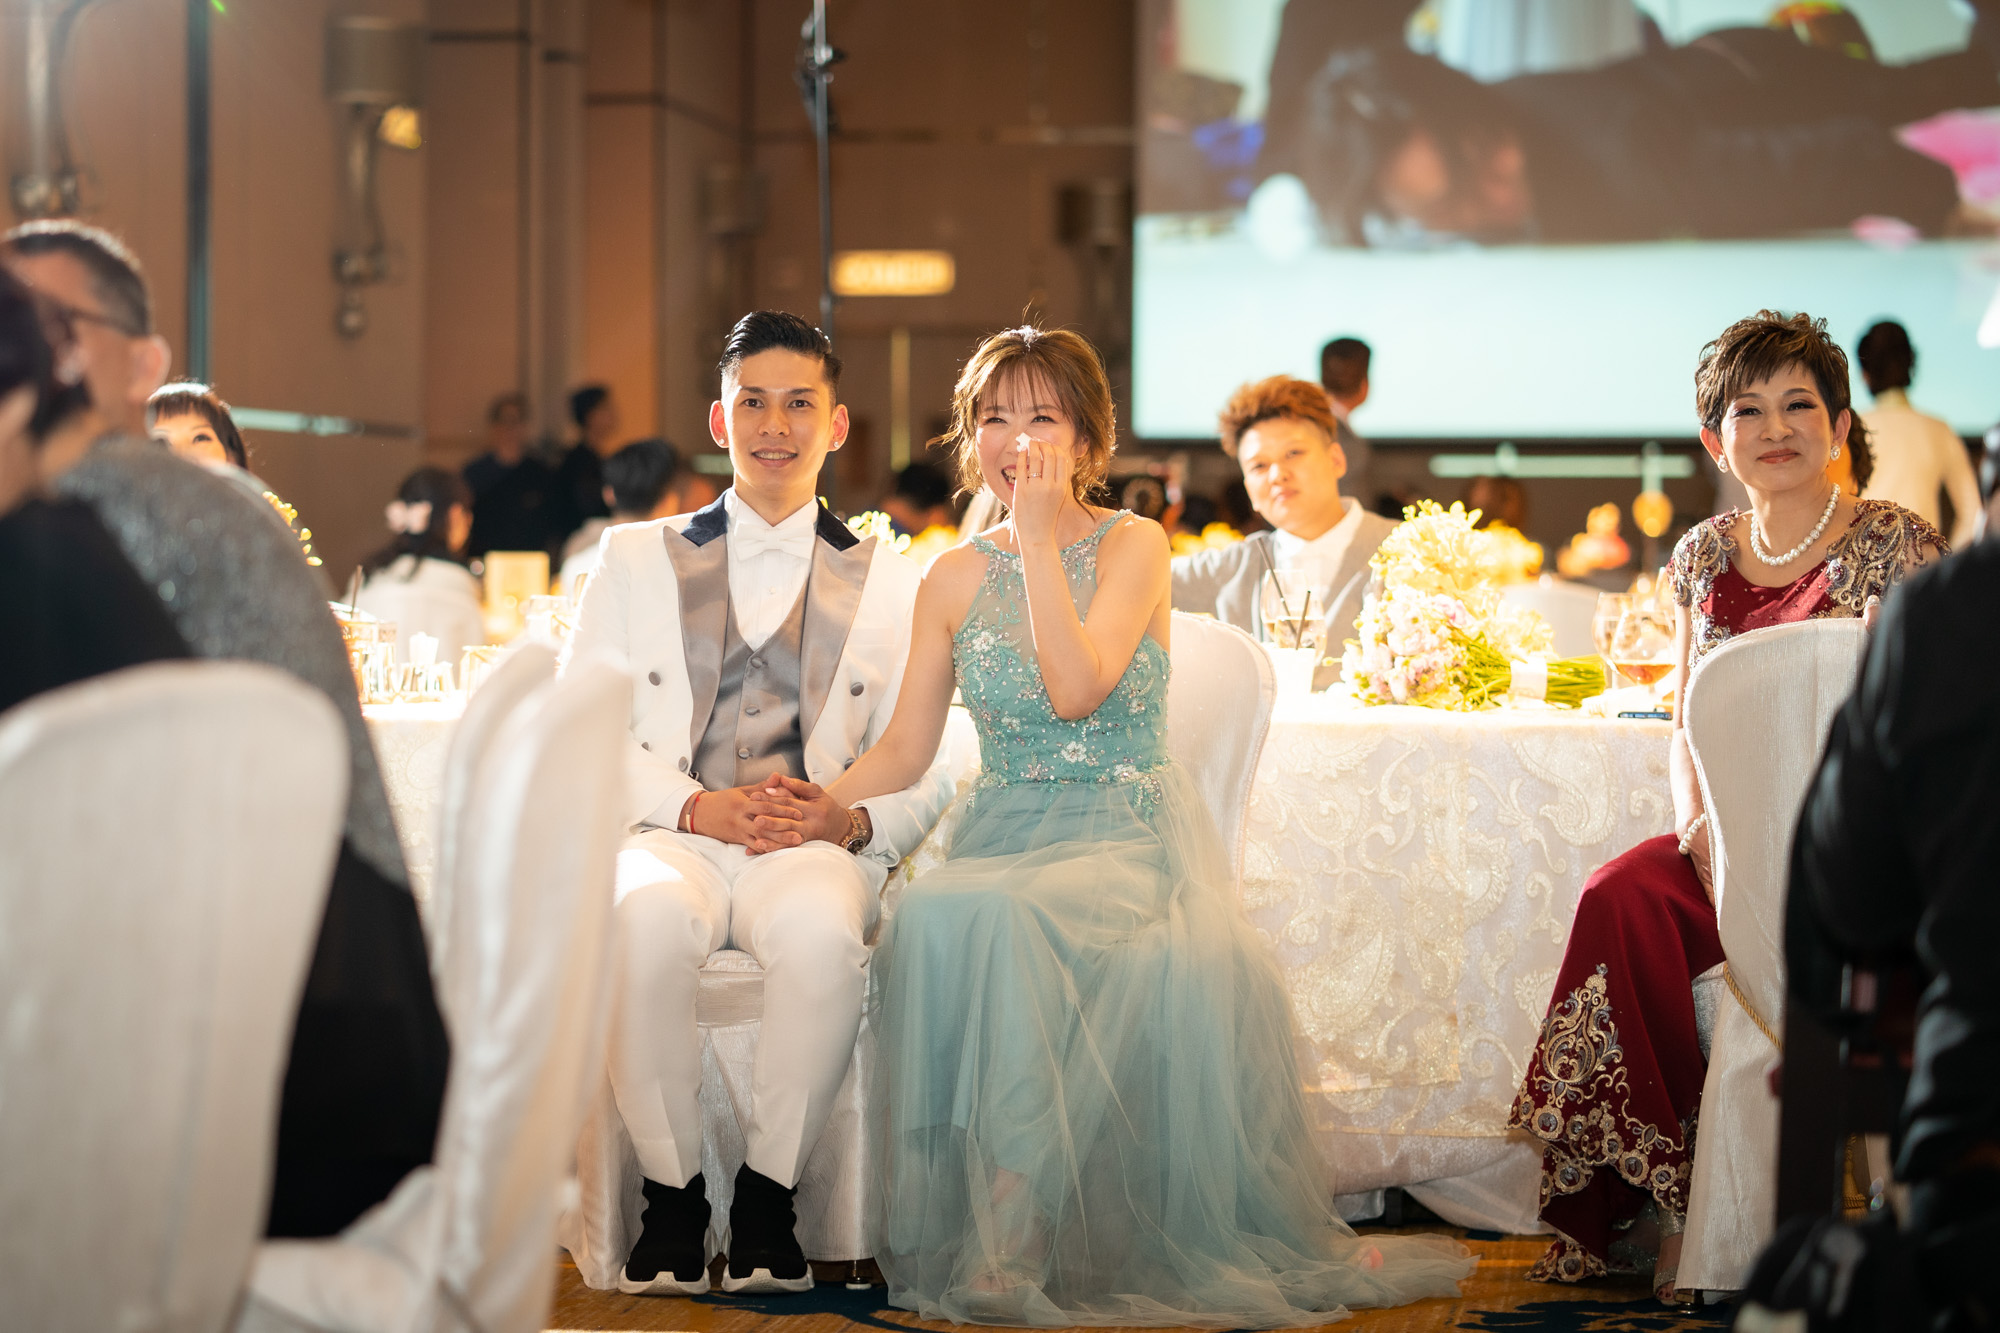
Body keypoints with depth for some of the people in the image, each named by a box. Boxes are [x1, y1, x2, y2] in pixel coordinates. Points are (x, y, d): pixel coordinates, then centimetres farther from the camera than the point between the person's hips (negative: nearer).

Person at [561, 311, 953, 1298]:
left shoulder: (887, 583, 20)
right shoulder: (636, 559, 19)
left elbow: (923, 774, 12)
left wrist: (850, 820, -11)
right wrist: (698, 808, -10)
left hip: (817, 846, 0)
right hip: (670, 835, 0)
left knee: (821, 933, -37)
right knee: (649, 921, -37)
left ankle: (767, 1197, -19)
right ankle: (671, 1193, -19)